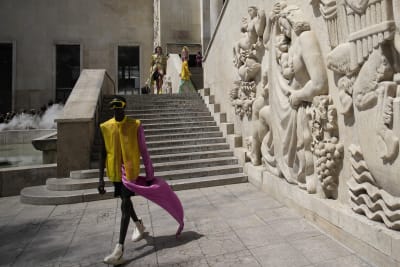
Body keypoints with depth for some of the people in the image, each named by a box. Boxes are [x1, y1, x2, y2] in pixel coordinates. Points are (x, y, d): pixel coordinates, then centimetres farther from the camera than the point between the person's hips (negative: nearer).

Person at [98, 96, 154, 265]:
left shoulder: (135, 125, -10)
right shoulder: (105, 127, -1)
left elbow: (143, 151, -5)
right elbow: (103, 154, 2)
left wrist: (149, 174, -3)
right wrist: (101, 178, -1)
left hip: (130, 170, -4)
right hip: (115, 171, 5)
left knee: (125, 205, -7)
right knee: (125, 201, 21)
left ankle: (119, 249, -1)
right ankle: (138, 224, 47)